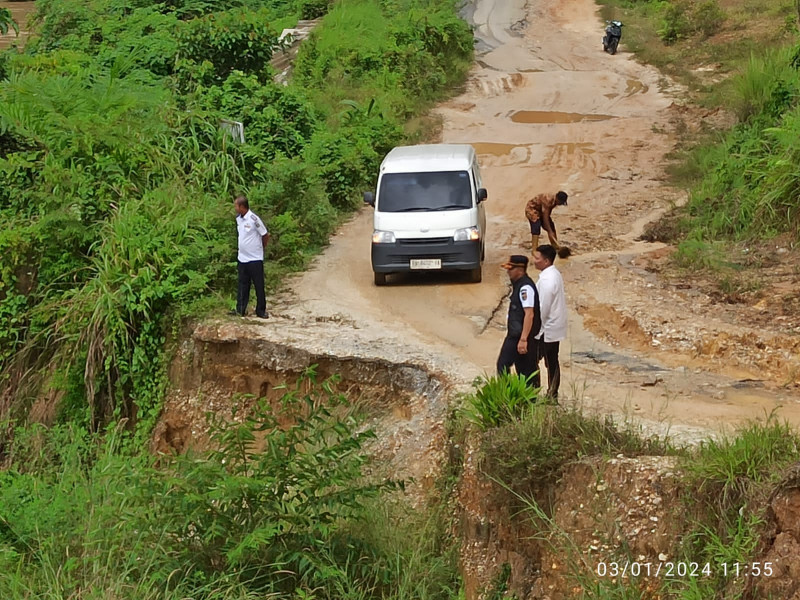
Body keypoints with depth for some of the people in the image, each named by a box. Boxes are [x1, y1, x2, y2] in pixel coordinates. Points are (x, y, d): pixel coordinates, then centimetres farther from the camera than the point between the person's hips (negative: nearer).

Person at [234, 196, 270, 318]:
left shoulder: (253, 219, -17)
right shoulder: (238, 218, 4)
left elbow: (265, 235, -9)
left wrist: (260, 248, 5)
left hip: (255, 259, -7)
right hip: (242, 258, 7)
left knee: (259, 286, 3)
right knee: (242, 285, 11)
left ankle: (261, 311, 11)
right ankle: (240, 310, 17)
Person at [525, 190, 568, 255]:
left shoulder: (554, 200, -10)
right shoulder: (547, 200, -37)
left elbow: (547, 214, 7)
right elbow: (545, 217, -35)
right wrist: (550, 232, -33)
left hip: (540, 210, 9)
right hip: (532, 209, -9)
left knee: (551, 226, 9)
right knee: (536, 228, -23)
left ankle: (554, 245, 25)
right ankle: (534, 250, -26)